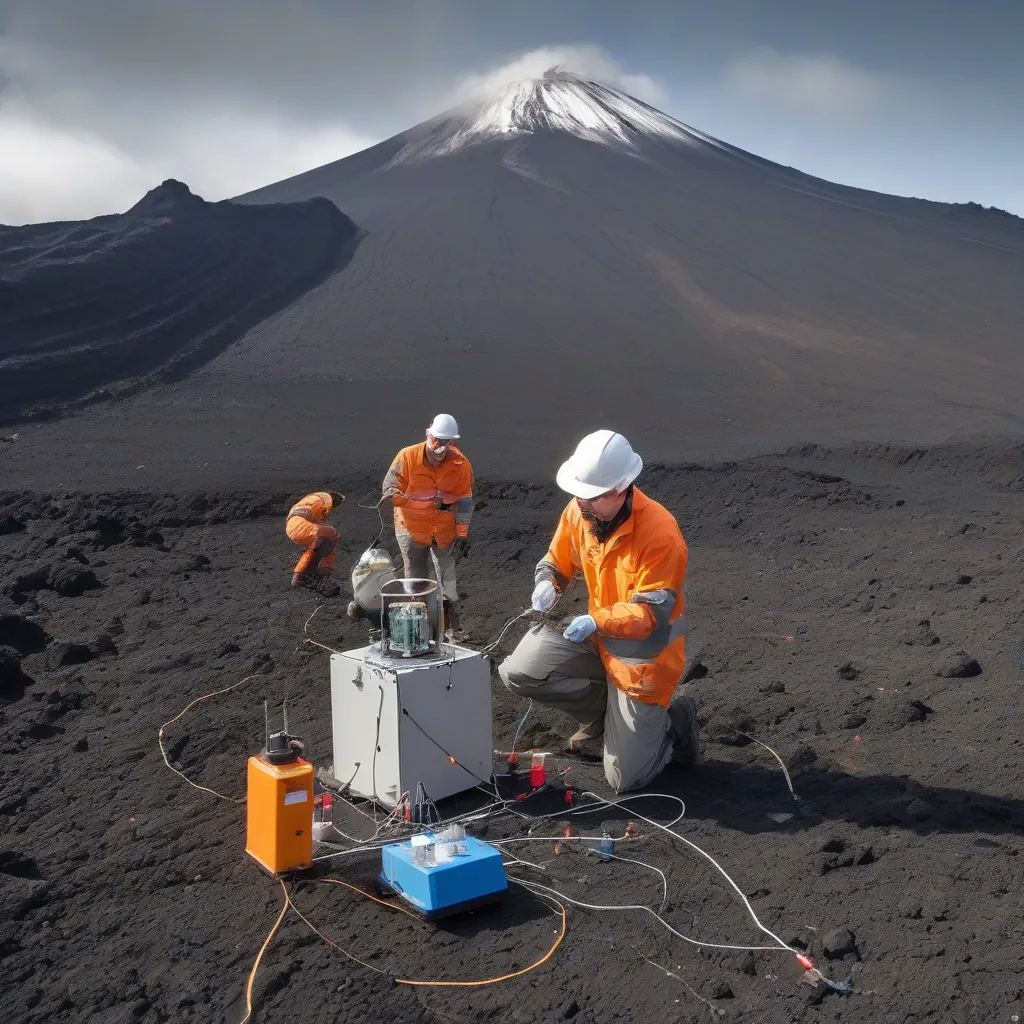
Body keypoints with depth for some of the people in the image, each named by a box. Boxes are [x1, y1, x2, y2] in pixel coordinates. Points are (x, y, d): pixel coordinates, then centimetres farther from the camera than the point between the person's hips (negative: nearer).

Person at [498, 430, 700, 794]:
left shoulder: (660, 534, -29)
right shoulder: (578, 511, -10)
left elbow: (651, 613, -26)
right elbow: (555, 561, 6)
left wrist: (596, 621, -42)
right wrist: (547, 585, -18)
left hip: (643, 657, -6)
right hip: (599, 640, 6)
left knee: (624, 780, -4)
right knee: (517, 671, -12)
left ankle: (673, 720, 27)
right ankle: (602, 714, 12)